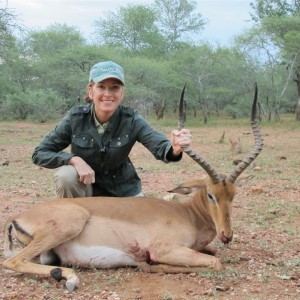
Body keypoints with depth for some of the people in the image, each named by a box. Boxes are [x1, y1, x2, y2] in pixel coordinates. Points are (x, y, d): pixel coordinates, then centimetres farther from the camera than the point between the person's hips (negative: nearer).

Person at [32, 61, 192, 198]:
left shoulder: (131, 120, -18)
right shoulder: (76, 118, -18)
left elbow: (160, 146, -33)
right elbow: (39, 153, -14)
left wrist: (174, 149, -58)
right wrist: (74, 159, -31)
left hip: (122, 190, 1)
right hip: (85, 185, -1)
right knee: (66, 175, -30)